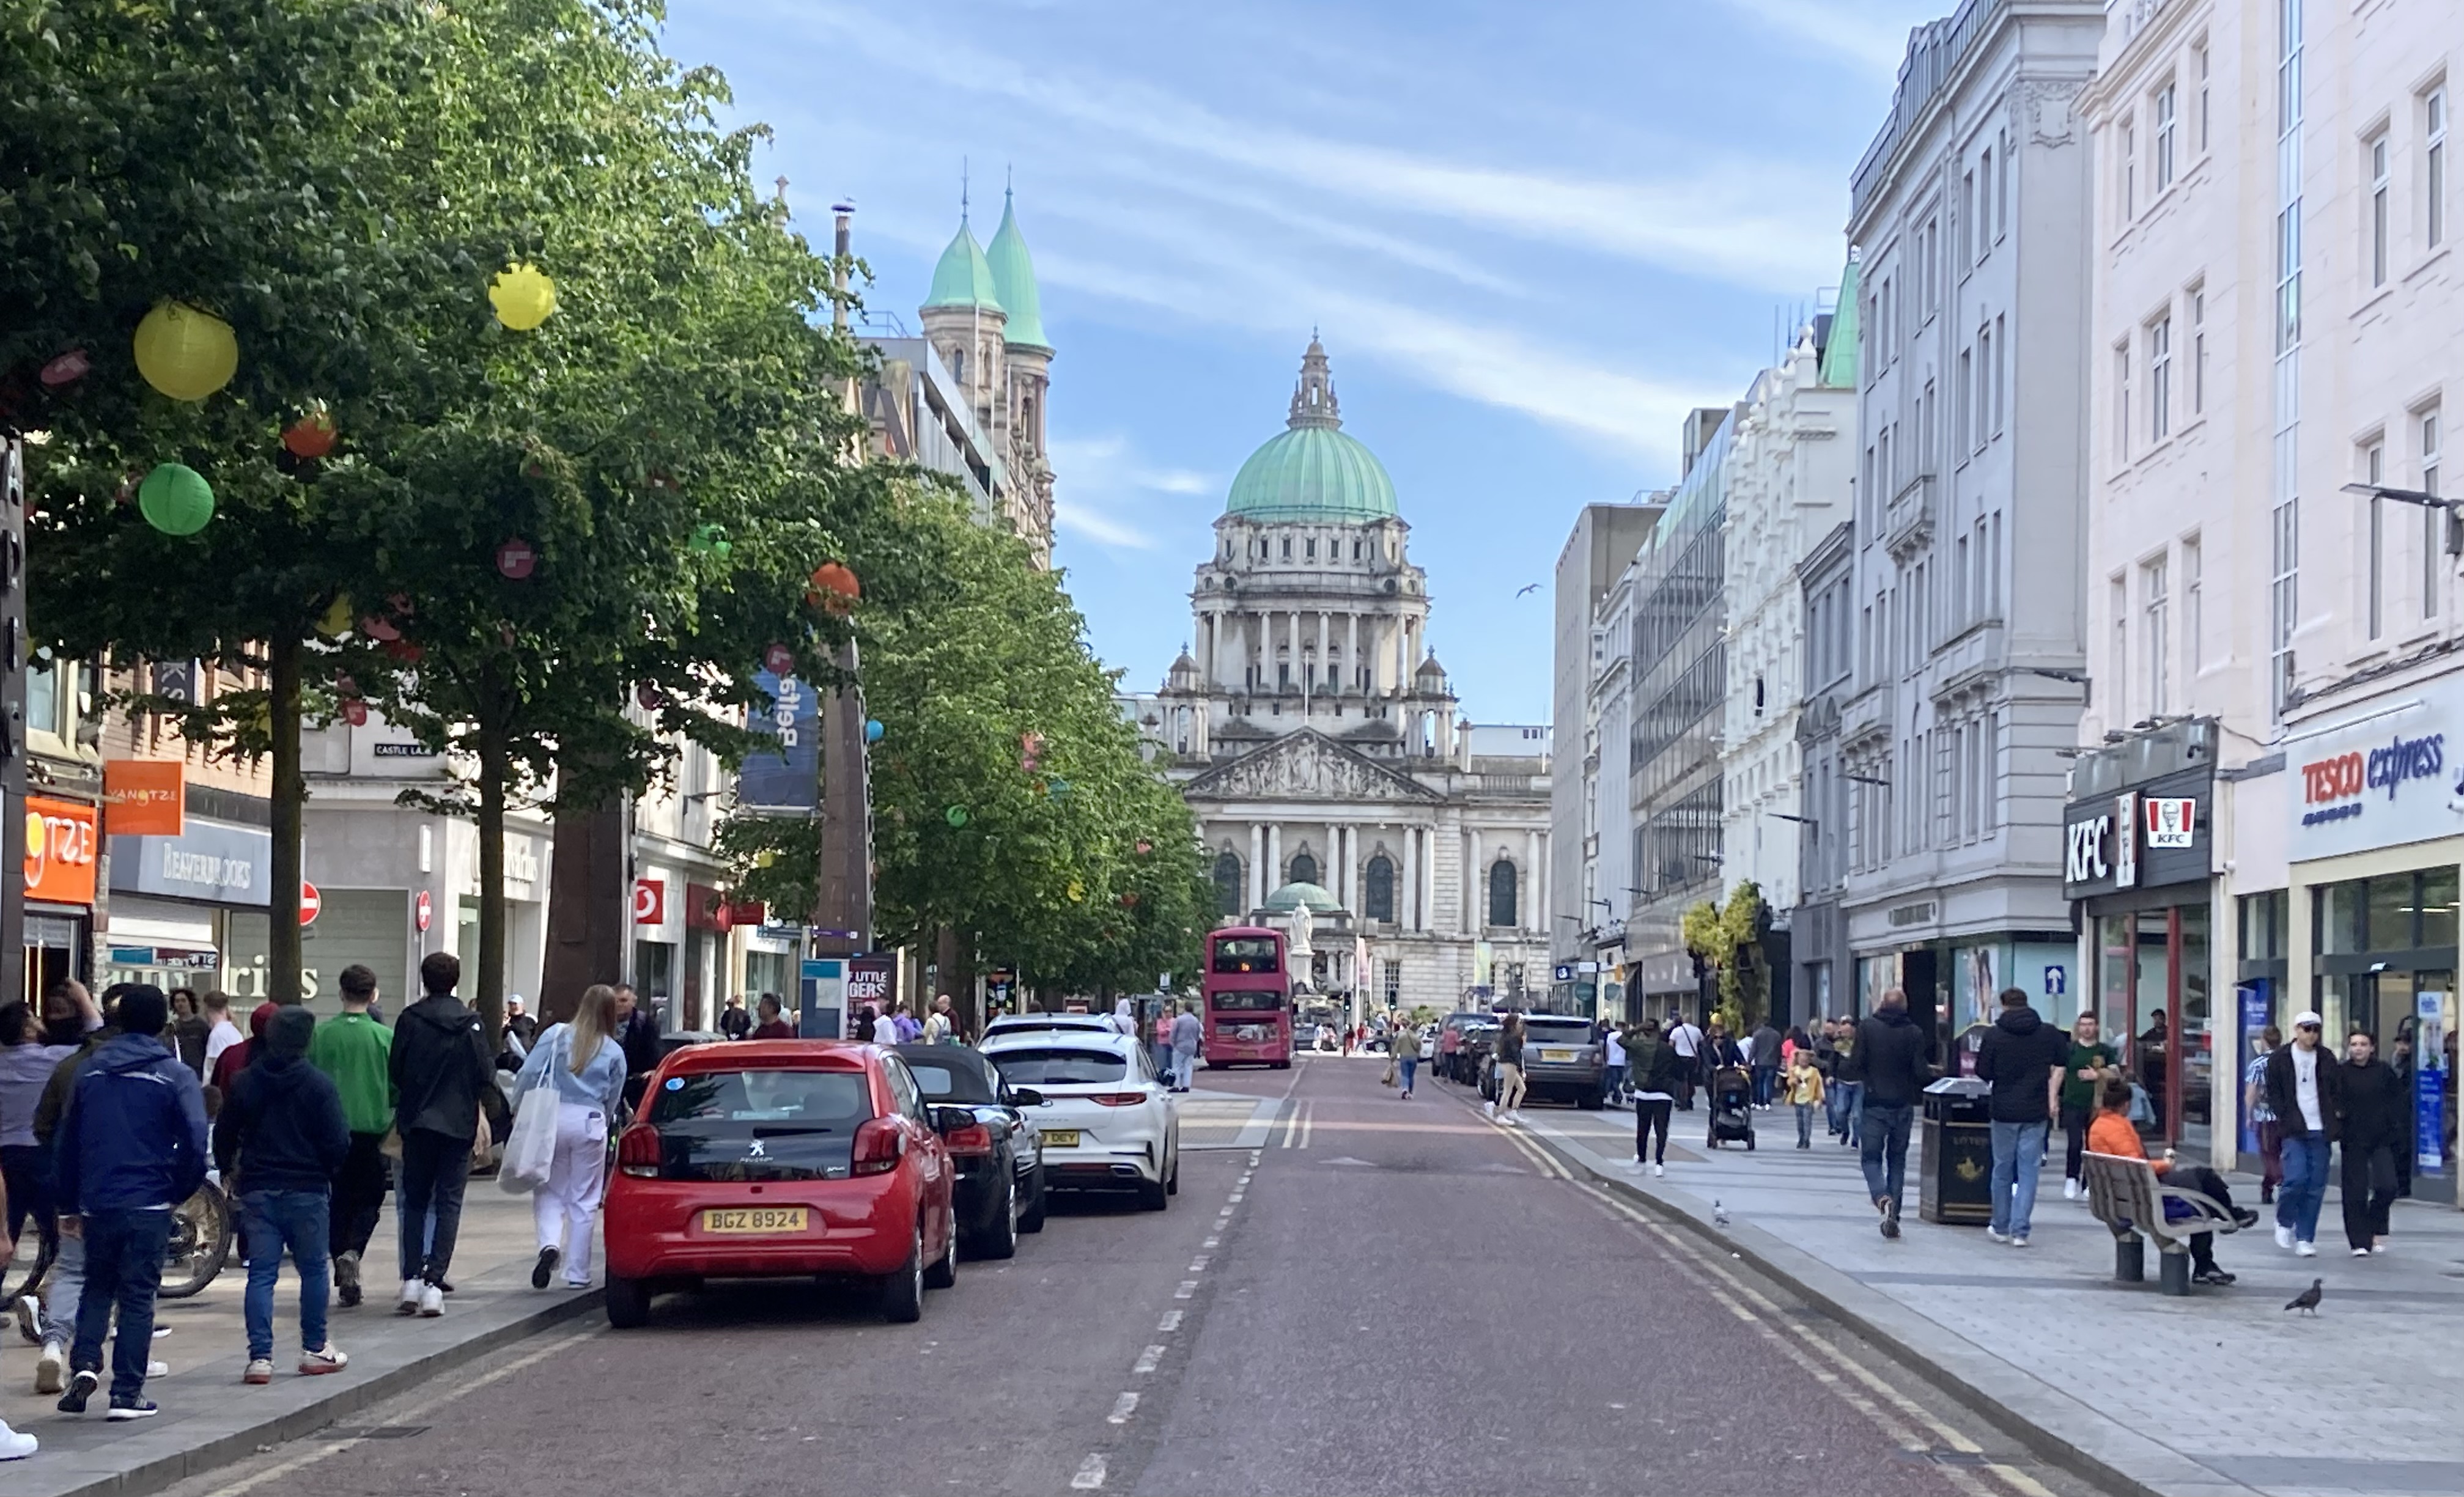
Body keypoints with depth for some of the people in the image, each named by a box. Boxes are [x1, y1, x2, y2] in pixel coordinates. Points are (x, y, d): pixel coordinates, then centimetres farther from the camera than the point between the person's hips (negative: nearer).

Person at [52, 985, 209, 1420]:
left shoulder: (90, 1071, 8)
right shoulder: (175, 1075, -5)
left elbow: (66, 1141, 11)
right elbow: (195, 1140, -13)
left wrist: (67, 1203, 19)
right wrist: (181, 1191, 3)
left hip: (96, 1202, 3)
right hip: (149, 1204, -3)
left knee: (97, 1287, 18)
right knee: (138, 1295, 4)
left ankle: (84, 1364, -3)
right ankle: (127, 1393, 3)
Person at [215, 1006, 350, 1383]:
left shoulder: (243, 1083, 1)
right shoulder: (319, 1084, -9)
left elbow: (223, 1136, 7)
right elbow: (338, 1143, -10)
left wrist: (228, 1171, 26)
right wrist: (330, 1169, 12)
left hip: (257, 1191, 3)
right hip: (307, 1192, -3)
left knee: (261, 1273, 3)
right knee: (314, 1269, 11)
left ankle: (260, 1356, -5)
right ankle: (314, 1348, 18)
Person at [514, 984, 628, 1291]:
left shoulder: (556, 1036, 1)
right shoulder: (614, 1052, 3)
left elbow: (528, 1076, -5)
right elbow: (612, 1100, 7)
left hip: (551, 1117, 0)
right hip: (589, 1123, 0)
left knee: (549, 1191, 13)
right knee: (583, 1201, 9)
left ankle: (550, 1243, -14)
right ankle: (578, 1273, 13)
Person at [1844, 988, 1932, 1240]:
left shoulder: (1867, 1027, -5)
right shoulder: (1914, 1032, -3)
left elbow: (1855, 1064, -8)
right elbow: (1921, 1072, -7)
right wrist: (1934, 1076, 15)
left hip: (1875, 1104, -2)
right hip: (1903, 1106, 2)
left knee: (1871, 1157, 6)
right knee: (1897, 1160, 12)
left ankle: (1883, 1199, -23)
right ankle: (1893, 1219, 9)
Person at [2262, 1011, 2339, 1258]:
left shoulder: (2327, 1060, 11)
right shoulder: (2279, 1060, 4)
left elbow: (2337, 1090, 18)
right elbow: (2274, 1094, 4)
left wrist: (2337, 1112, 2)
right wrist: (2285, 1118, -7)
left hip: (2320, 1131, 3)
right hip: (2294, 1130, -3)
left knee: (2316, 1186, 1)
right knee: (2296, 1179, -16)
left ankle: (2305, 1238, 8)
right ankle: (2284, 1222, 11)